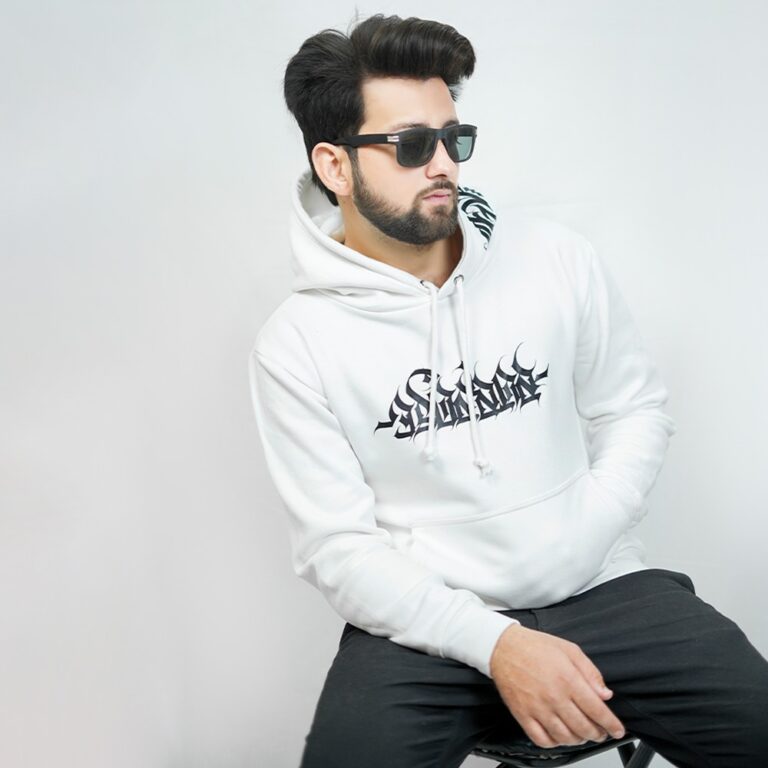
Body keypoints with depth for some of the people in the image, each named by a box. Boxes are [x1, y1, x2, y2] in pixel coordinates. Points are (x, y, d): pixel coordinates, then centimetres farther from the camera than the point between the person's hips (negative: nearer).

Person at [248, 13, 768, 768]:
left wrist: (582, 540, -6)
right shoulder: (295, 345, -6)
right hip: (427, 620, -1)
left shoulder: (559, 258, 0)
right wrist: (496, 644, -19)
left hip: (597, 587, 2)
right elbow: (337, 547, -7)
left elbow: (634, 405, 10)